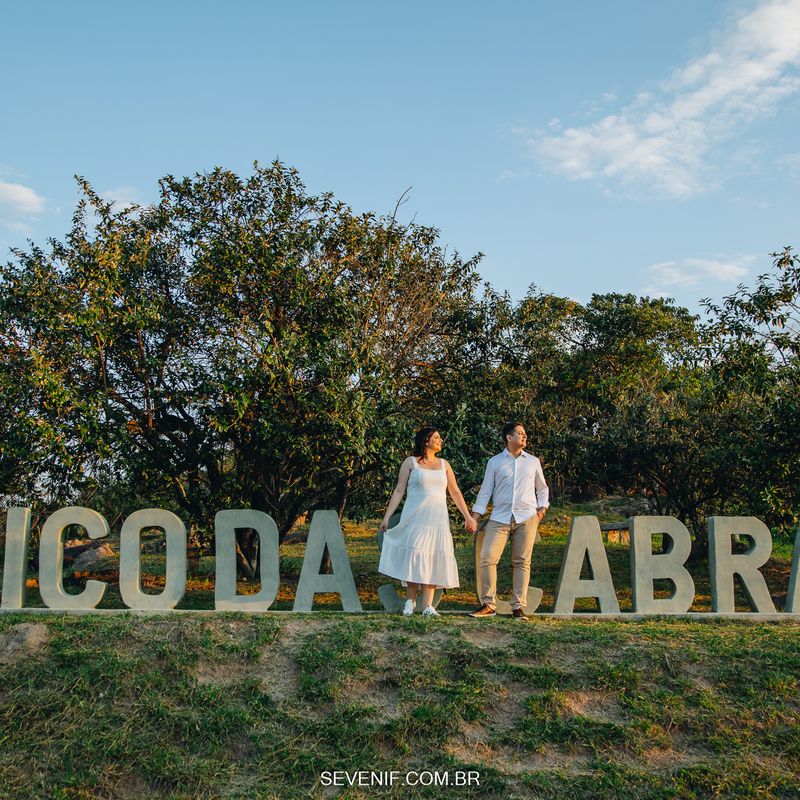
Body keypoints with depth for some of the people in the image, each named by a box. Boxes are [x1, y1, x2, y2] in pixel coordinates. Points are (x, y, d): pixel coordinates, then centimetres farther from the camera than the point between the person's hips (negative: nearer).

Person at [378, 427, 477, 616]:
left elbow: (455, 493, 15)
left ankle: (428, 605, -3)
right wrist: (387, 517, -3)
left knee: (433, 559, -3)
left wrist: (468, 517, 9)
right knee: (414, 557, -5)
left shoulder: (444, 464, 15)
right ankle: (411, 600, 10)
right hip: (415, 518, -3)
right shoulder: (410, 462, 5)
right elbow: (399, 491, 3)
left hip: (437, 520, 3)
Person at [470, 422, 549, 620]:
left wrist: (542, 508, 9)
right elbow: (485, 491, 8)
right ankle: (488, 604, -1)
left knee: (522, 562, -1)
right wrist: (474, 517, 1)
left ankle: (518, 606, 6)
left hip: (526, 517, 1)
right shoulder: (495, 462, 9)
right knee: (487, 558, -11)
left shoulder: (533, 461, 14)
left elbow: (542, 488, 24)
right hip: (500, 518, -1)